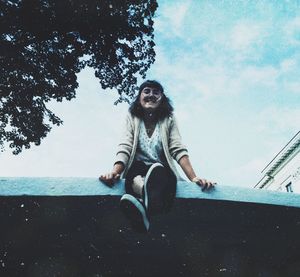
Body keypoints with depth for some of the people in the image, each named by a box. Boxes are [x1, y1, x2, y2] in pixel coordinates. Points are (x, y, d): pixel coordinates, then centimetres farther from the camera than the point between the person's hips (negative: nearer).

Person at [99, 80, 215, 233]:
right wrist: (115, 172, -24)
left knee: (157, 170, -37)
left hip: (162, 171, -1)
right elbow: (125, 147, -3)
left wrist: (193, 178, -17)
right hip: (137, 170, 1)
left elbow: (178, 150, -1)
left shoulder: (168, 119, 10)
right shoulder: (132, 117, 11)